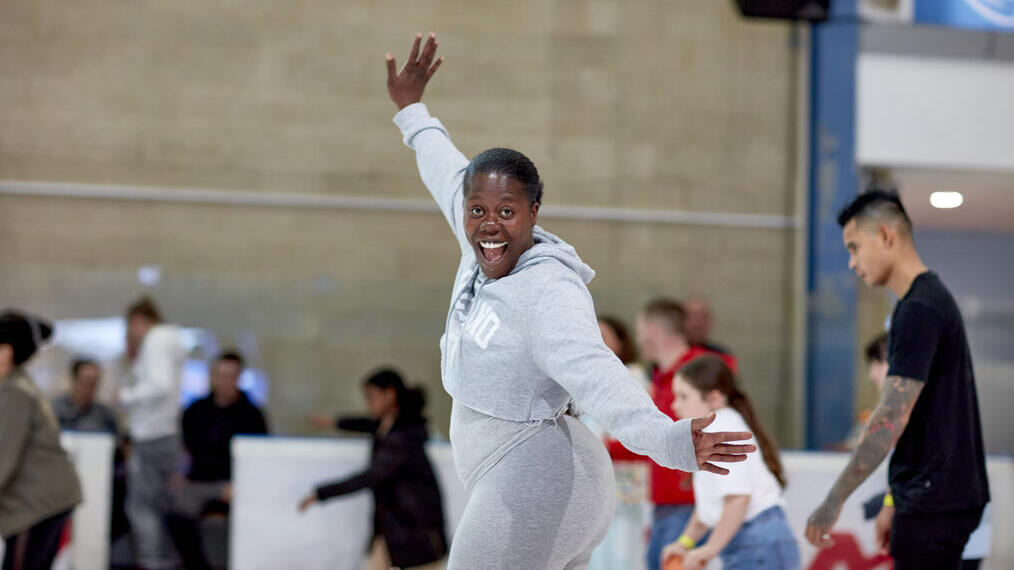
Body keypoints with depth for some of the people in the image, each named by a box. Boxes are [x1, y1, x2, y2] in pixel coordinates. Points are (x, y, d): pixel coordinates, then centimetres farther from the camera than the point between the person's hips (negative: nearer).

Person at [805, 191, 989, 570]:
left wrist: (835, 500, -21)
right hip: (931, 496, 10)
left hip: (935, 502, -10)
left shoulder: (919, 310, -16)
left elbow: (892, 418, -23)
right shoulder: (932, 298, 17)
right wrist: (894, 502, 23)